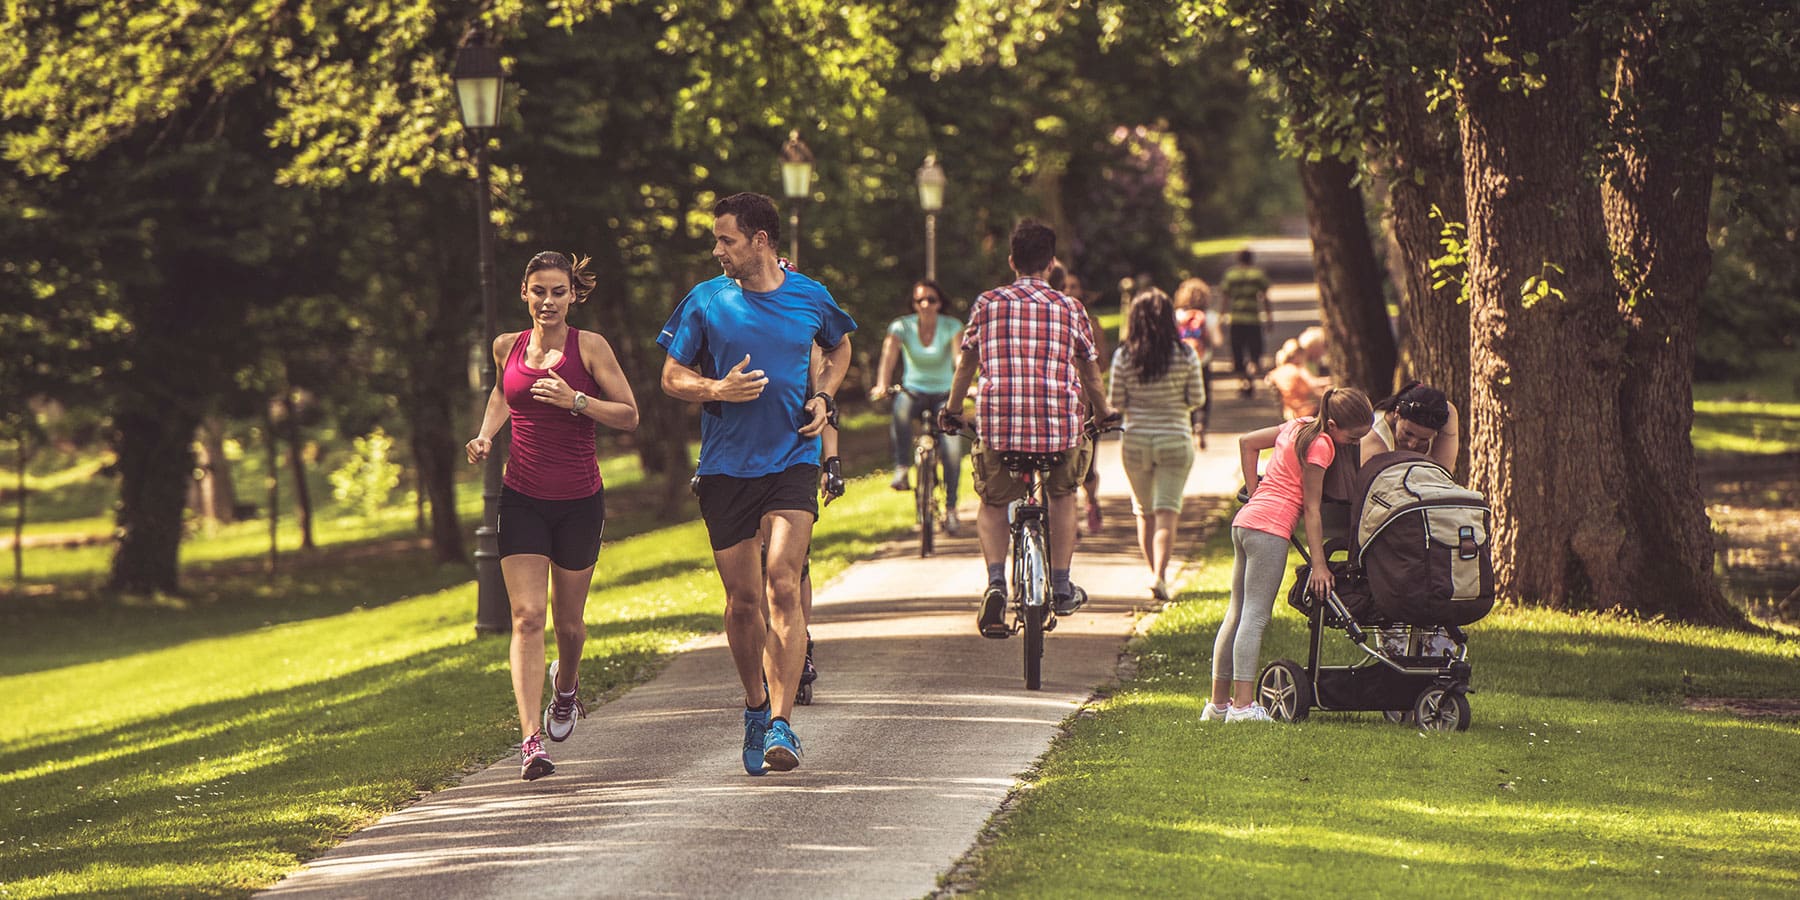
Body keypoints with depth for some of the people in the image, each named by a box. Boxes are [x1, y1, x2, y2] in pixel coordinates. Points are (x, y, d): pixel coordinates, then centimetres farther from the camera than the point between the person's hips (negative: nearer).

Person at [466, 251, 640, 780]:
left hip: (579, 502, -1)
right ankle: (531, 740, -18)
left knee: (568, 621, 11)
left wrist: (576, 401, -20)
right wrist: (485, 436, 9)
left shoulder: (589, 347, -6)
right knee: (527, 617, -12)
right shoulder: (508, 347, 4)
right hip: (522, 499, 1)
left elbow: (629, 417, -5)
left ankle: (566, 683, 47)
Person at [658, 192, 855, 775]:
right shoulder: (705, 302, 1)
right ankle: (755, 706, 28)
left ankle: (781, 723, -18)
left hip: (792, 461, -1)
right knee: (743, 600, 6)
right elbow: (672, 378, 7)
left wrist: (824, 398, 6)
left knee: (783, 588, -16)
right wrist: (718, 389, -13)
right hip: (726, 466, 1)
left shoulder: (810, 299, 3)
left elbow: (839, 347, 24)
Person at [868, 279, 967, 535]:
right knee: (900, 408, -38)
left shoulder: (952, 327, -7)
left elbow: (960, 358, -21)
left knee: (953, 448, -20)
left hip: (943, 395, 0)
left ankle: (950, 508, -6)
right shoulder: (902, 326, -5)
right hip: (913, 391, 0)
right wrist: (882, 385, -38)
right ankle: (901, 469, -30)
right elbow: (889, 356, -20)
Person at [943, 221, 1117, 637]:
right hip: (1060, 423, 0)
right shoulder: (1070, 309, 8)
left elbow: (967, 363, 17)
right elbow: (1090, 371, 18)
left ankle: (995, 581, -7)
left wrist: (952, 410, 32)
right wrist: (1103, 413, 35)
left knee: (993, 504, 18)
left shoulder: (987, 304, 8)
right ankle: (1061, 587, 25)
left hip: (998, 422, 0)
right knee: (1063, 495, 27)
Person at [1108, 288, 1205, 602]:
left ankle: (1154, 572, 23)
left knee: (1144, 511, 17)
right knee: (1167, 511, -3)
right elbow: (1197, 399, -2)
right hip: (1175, 439, -1)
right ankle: (1159, 576, -19)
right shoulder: (1186, 355, -7)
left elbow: (1115, 402, -3)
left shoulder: (1124, 356, -6)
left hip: (1135, 440, 1)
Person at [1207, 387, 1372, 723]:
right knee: (1255, 617, -11)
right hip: (1271, 528, -9)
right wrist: (1318, 564, -10)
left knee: (1237, 615, 12)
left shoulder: (1299, 426, 15)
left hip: (1245, 520, 9)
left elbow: (1247, 442, 26)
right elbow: (1311, 509, -11)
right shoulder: (1320, 444, -10)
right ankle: (1243, 705, -16)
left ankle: (1219, 702, 16)